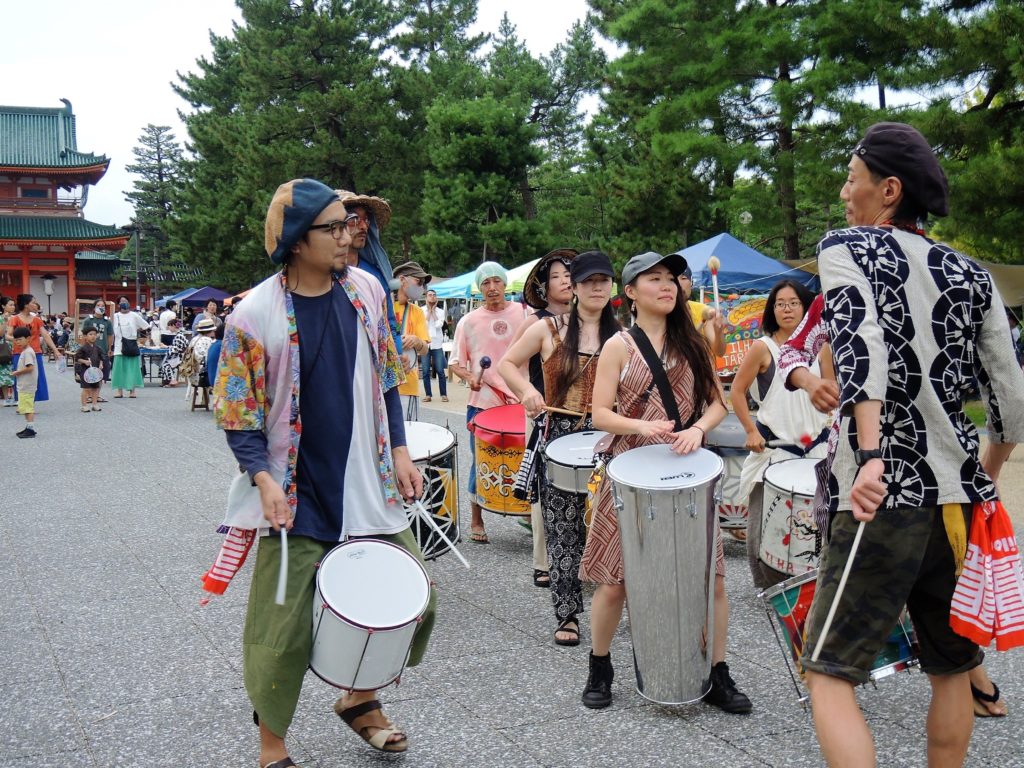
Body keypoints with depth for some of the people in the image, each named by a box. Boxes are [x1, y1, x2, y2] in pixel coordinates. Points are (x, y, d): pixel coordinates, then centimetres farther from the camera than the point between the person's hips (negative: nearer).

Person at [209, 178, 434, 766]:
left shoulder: (366, 290, 2)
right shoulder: (255, 316, -12)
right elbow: (238, 412, -7)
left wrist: (400, 450, 5)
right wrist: (263, 479, -21)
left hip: (369, 485, 5)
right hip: (297, 497, -4)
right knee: (285, 625, 1)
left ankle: (361, 698, 33)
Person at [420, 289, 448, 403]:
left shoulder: (440, 311, 7)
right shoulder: (421, 310, 4)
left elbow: (439, 325, -7)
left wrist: (433, 311, -1)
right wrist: (429, 310, -3)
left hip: (437, 344, 0)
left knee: (440, 371, -2)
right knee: (425, 371, 1)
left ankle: (444, 394, 3)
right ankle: (428, 394, 6)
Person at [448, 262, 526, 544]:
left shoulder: (523, 314, 3)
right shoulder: (469, 321, 2)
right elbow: (455, 363, 6)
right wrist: (470, 377, -14)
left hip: (518, 402, 1)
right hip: (482, 403, 0)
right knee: (480, 462, 6)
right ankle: (476, 521, 19)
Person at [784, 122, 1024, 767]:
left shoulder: (846, 248, -1)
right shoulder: (970, 276, 12)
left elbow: (860, 340, -21)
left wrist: (870, 455, -30)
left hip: (883, 495, -6)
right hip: (959, 494, 6)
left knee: (829, 672, 0)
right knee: (951, 669, 20)